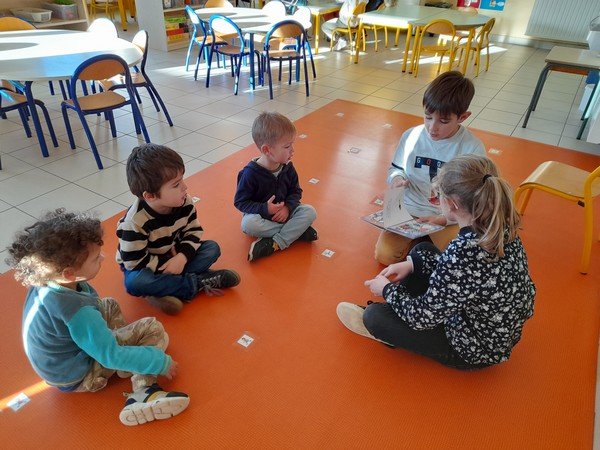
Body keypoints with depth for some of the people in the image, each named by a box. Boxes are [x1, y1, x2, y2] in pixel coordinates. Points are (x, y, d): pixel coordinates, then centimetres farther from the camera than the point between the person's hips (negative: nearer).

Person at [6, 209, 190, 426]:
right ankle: (142, 395, -17)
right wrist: (162, 362, -25)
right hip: (77, 378, -8)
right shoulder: (76, 312, -38)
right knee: (153, 328, -16)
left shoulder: (43, 283, -14)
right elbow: (112, 357, -32)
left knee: (110, 305, 22)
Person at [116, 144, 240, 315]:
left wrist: (182, 257, -24)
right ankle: (198, 282, -24)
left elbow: (194, 231, -7)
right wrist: (166, 266, -27)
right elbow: (134, 261, -25)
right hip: (144, 266, -4)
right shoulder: (135, 221, -30)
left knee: (212, 248, -12)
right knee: (134, 282, -37)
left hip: (175, 256, 5)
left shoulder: (184, 202, -17)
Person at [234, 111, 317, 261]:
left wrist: (288, 207, -19)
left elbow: (296, 191, 2)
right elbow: (240, 202, -16)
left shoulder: (287, 167, -6)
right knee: (248, 224, -36)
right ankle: (297, 230, -24)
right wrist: (264, 209, -28)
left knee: (310, 212, -19)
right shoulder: (250, 173, -20)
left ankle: (274, 244, -27)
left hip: (283, 212, 4)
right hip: (260, 215, -4)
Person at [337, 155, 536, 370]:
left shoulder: (463, 256, -39)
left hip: (476, 349, -8)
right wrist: (411, 264, 0)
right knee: (422, 251, 14)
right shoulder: (500, 227, -15)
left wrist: (387, 289, -8)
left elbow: (422, 317, -25)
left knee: (374, 316, -8)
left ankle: (374, 323, 27)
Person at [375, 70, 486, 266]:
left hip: (449, 218, -1)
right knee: (384, 255, -16)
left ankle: (427, 242, 8)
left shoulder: (473, 148, -12)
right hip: (410, 209, 2)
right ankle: (423, 240, 11)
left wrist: (444, 218, -21)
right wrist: (397, 179, -15)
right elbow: (395, 169, 10)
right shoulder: (411, 136, -5)